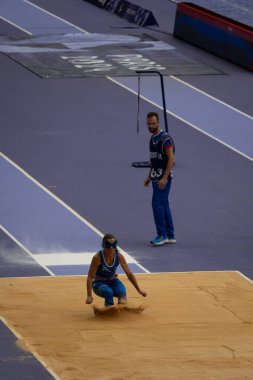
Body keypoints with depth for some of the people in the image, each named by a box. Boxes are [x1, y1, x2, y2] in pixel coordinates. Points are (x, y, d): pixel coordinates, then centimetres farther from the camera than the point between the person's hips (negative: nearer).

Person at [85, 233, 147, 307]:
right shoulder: (97, 257, -23)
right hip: (99, 282, -3)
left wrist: (139, 290, -3)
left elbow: (129, 274, -2)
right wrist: (89, 296, -28)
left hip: (112, 281, 3)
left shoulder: (119, 256, -13)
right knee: (108, 292, -36)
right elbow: (90, 277, -19)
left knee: (121, 292, -29)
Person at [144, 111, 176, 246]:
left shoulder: (165, 139, -14)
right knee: (163, 205, 10)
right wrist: (149, 177, 21)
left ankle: (162, 235, -9)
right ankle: (170, 236, 14)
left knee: (157, 204, -13)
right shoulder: (153, 138, 14)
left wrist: (164, 178, -24)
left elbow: (171, 159, -19)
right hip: (155, 177, 9)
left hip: (163, 178, -9)